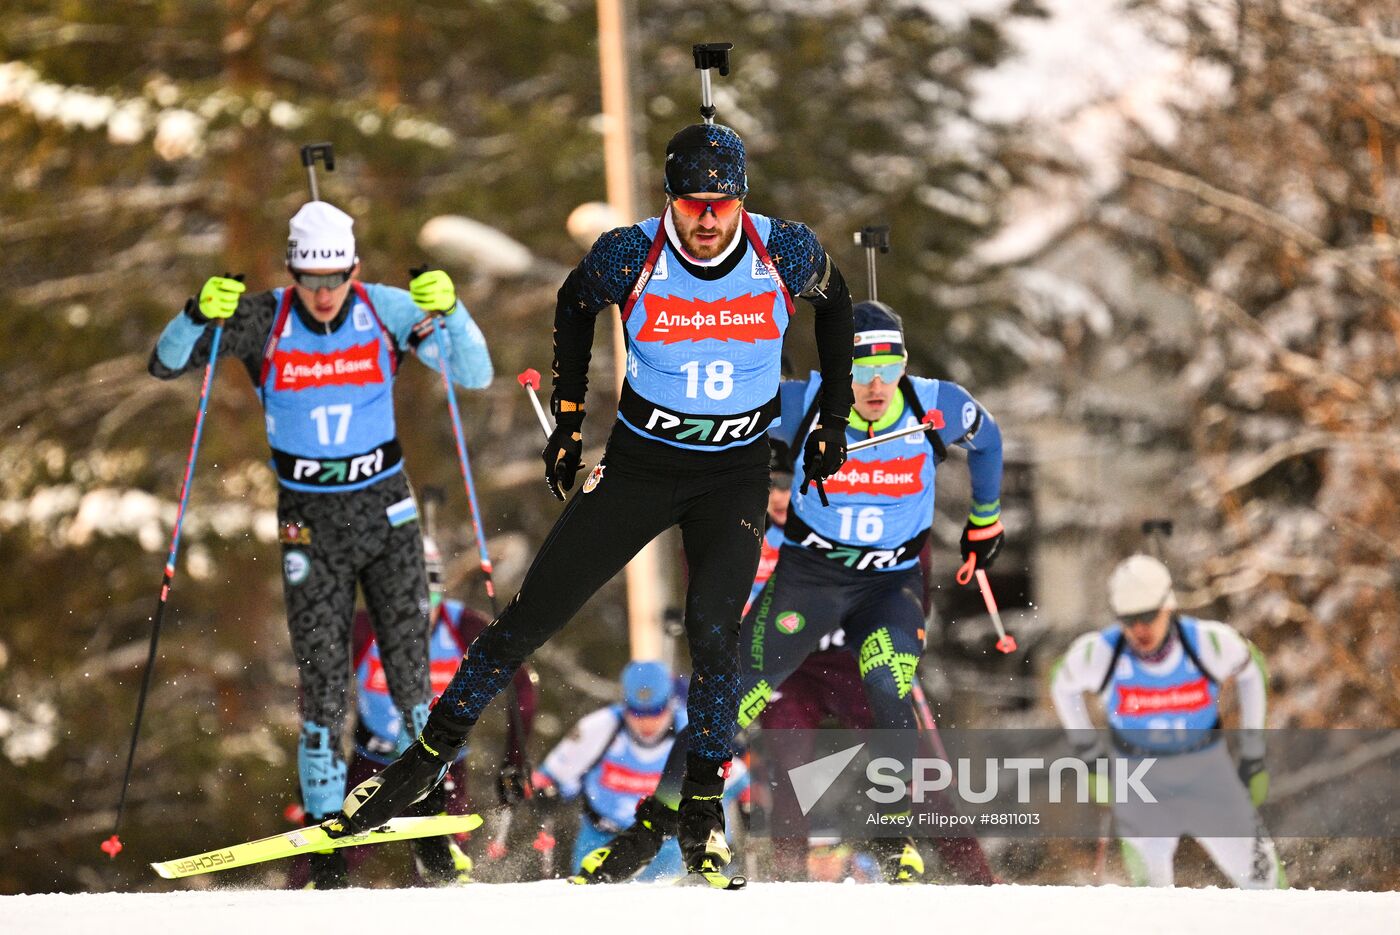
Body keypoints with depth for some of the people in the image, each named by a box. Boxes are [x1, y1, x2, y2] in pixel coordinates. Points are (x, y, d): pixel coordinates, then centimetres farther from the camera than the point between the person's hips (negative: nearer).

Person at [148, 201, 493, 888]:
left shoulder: (387, 311, -7)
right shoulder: (265, 321, -8)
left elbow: (476, 375, -9)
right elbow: (166, 365, -7)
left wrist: (450, 312, -27)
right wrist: (198, 315, -27)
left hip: (386, 508, 0)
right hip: (309, 517, 0)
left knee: (410, 666, -3)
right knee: (322, 677, -3)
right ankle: (325, 829, 8)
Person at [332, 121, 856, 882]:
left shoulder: (785, 254, -16)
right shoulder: (629, 257, -18)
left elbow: (834, 300, 8)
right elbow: (574, 304, 5)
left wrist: (834, 415, 7)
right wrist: (568, 421, 6)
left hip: (736, 476, -1)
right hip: (639, 464, 1)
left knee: (712, 631, -19)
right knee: (533, 613, 0)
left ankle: (703, 806, 0)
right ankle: (431, 755, 17)